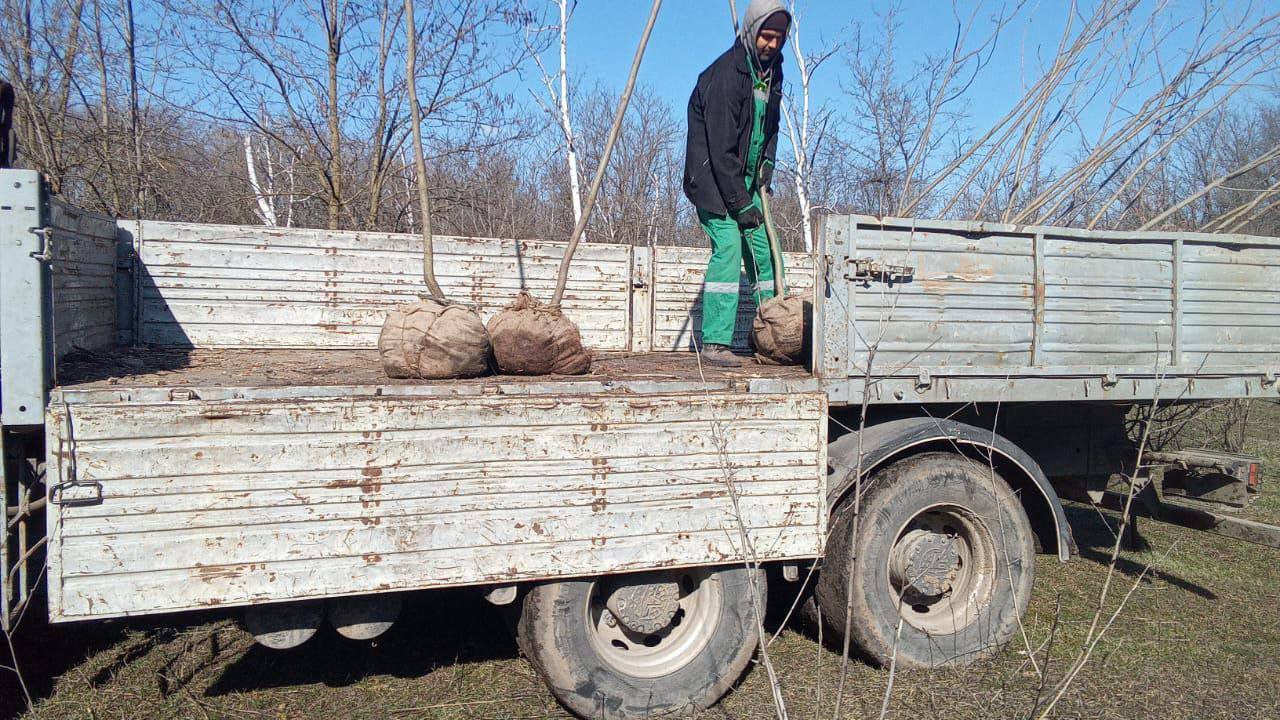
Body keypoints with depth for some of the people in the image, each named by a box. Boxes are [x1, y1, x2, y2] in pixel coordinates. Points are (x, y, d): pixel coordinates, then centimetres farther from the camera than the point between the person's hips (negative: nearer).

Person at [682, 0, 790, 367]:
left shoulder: (772, 69, 8)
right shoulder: (726, 73, -20)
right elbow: (720, 147, -23)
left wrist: (766, 167, 4)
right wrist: (741, 204, -22)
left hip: (746, 179, 8)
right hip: (712, 177, -8)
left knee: (765, 249, 4)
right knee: (728, 246, -19)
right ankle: (714, 343, -17)